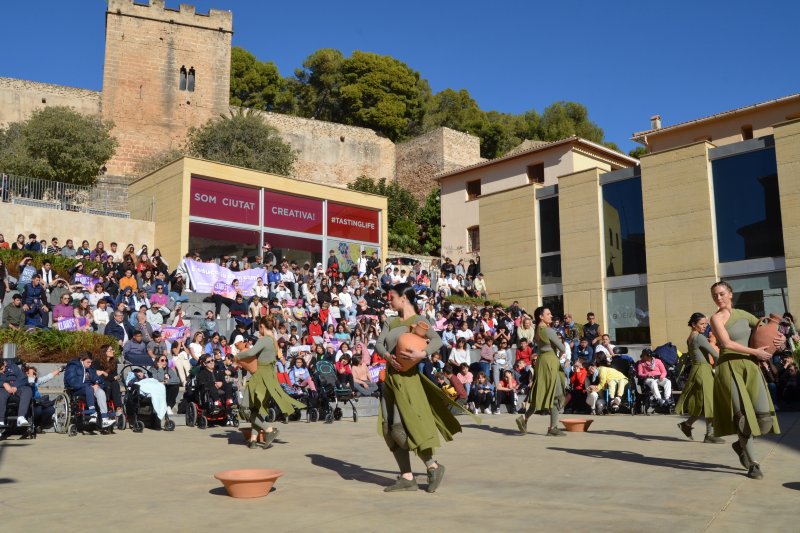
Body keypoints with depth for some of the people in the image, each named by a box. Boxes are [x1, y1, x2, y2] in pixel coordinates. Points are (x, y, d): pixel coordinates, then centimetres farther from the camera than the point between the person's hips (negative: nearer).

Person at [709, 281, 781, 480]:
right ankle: (753, 463, 4)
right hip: (730, 367, -5)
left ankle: (741, 444, 21)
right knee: (743, 415, -8)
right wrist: (755, 352, -10)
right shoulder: (716, 318, -3)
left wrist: (780, 337, 8)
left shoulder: (742, 314, 15)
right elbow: (727, 343, -14)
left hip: (750, 367, 5)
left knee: (765, 416, -6)